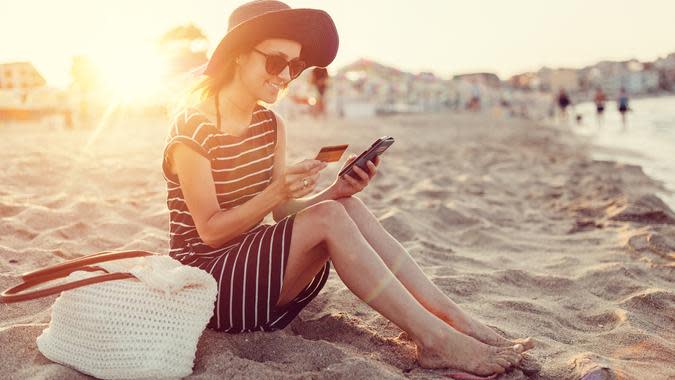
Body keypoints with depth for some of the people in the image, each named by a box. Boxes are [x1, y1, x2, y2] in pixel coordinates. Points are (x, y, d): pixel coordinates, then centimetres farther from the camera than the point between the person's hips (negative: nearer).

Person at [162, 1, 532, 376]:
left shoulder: (272, 126, 6)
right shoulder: (192, 129, -15)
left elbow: (282, 213, 0)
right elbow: (211, 231, -17)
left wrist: (336, 190, -17)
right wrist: (275, 192, -30)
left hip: (255, 258, 7)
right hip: (206, 274, -6)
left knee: (349, 207, -17)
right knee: (329, 218, -27)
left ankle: (456, 319, -20)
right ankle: (435, 339, -26)